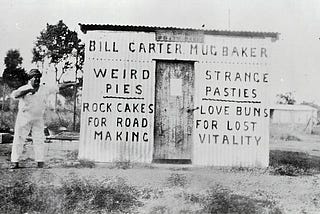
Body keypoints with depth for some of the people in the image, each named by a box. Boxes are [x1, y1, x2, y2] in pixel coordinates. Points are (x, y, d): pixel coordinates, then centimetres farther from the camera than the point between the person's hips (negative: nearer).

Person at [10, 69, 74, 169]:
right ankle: (15, 162, 8)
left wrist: (73, 84, 2)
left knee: (39, 140, 2)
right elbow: (14, 95, -27)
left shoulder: (45, 88, 2)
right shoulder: (24, 89, -8)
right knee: (18, 139, 1)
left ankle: (40, 163, 8)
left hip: (38, 119, 3)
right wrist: (29, 90, -32)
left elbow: (59, 87, 5)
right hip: (24, 117, -2)